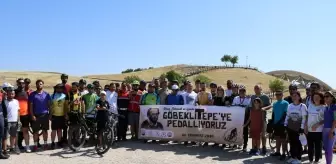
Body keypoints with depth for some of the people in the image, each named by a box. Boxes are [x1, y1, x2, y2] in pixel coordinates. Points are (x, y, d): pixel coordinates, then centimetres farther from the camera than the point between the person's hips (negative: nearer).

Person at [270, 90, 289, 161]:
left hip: (282, 124, -6)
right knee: (277, 138, 14)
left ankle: (284, 154, 5)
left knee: (283, 139, -1)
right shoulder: (275, 104, 12)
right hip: (276, 124, 6)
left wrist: (280, 121, -18)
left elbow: (285, 114, -13)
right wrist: (272, 122, 11)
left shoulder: (285, 103, -8)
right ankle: (277, 152, 23)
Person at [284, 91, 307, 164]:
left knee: (298, 143, 2)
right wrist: (285, 125, 7)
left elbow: (304, 118, -8)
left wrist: (302, 128, -12)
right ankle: (293, 157, 23)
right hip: (290, 127, 5)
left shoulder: (303, 106, -6)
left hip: (298, 128, -4)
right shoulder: (290, 106, 8)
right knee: (292, 142, 11)